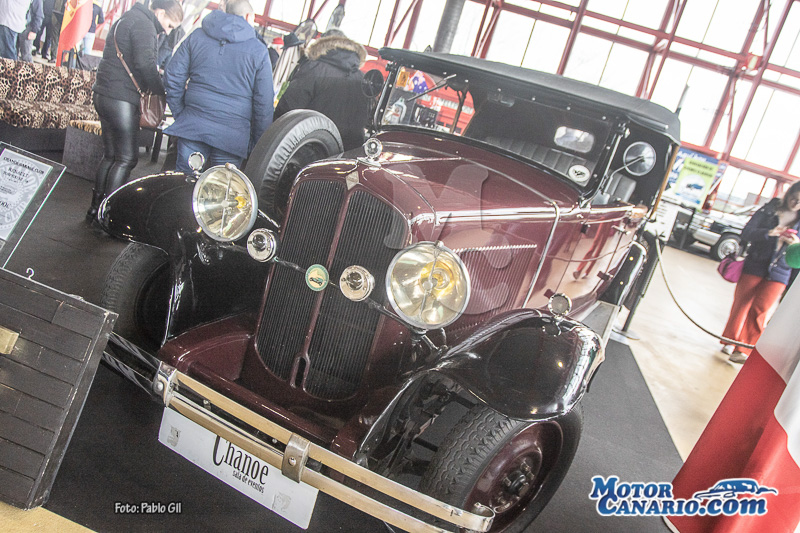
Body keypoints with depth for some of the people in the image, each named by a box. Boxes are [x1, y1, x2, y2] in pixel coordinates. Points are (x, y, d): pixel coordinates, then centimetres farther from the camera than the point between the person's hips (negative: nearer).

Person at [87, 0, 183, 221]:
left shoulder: (126, 19, 22)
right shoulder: (144, 25, -11)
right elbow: (145, 63, -22)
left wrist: (154, 73, 11)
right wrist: (163, 89, -11)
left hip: (104, 93, 10)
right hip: (121, 98, -10)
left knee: (110, 155, 16)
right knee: (126, 159, -5)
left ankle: (95, 208, 21)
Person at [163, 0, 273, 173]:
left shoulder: (196, 37, 9)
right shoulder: (258, 51, 1)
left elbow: (172, 77, 7)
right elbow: (264, 103, -1)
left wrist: (180, 114, 16)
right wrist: (259, 145, 5)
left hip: (193, 126, 2)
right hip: (233, 135, -2)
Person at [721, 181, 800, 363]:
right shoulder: (769, 210, -1)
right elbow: (746, 233, -9)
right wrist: (768, 233, -27)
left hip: (778, 273, 0)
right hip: (754, 266, 0)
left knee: (759, 311, -5)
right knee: (741, 304, 7)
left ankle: (744, 349, 4)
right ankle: (731, 340, 25)